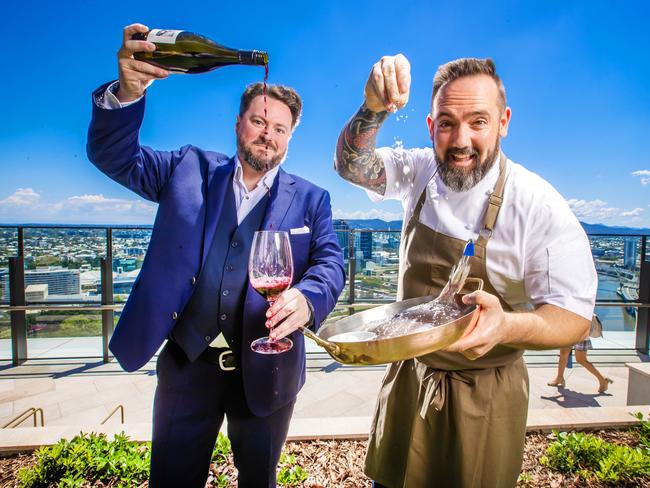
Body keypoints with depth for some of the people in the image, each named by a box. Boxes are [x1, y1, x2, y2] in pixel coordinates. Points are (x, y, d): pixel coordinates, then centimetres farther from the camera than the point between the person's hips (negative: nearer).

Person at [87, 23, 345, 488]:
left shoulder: (310, 199, 1)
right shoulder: (191, 169, 3)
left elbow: (330, 261, -7)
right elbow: (117, 156, -3)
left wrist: (307, 298, -30)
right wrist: (128, 92, -23)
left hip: (264, 370, 0)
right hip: (188, 362, 1)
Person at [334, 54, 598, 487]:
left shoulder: (539, 206, -19)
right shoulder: (422, 172, -6)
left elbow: (574, 315, -17)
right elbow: (351, 164, -7)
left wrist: (507, 326, -39)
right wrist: (374, 109, -27)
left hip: (484, 398, -3)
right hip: (409, 378, 4)